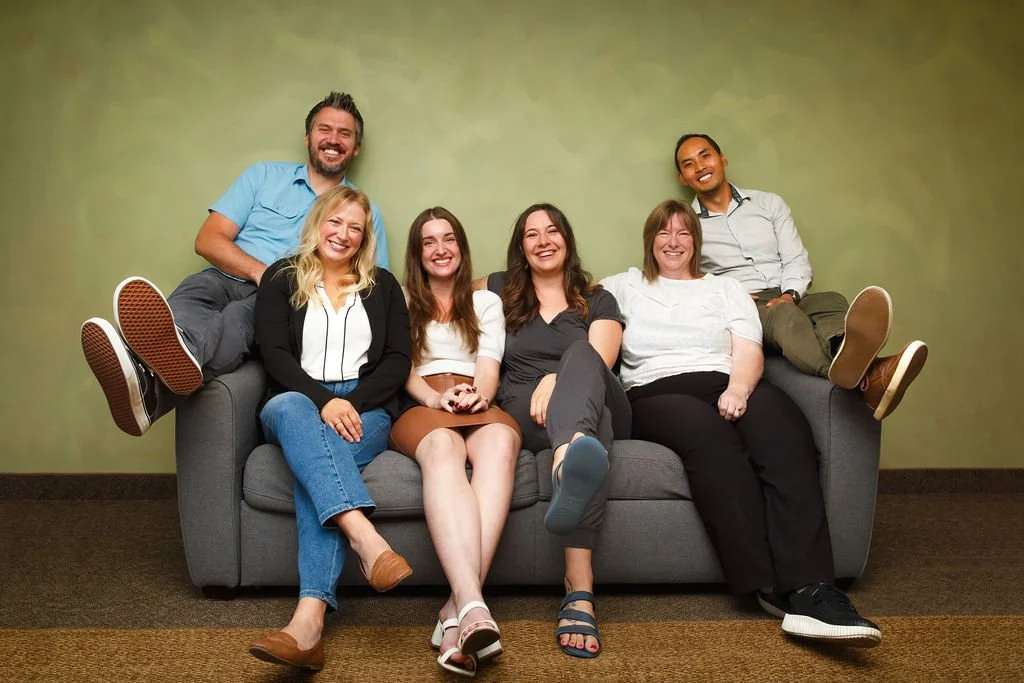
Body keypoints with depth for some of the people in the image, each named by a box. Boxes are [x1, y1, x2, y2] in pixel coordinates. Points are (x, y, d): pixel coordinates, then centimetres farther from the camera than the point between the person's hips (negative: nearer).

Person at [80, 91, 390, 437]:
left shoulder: (364, 210, 19)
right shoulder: (264, 175, 20)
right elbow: (208, 239, 10)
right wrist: (260, 272, -9)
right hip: (231, 279, 2)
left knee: (240, 314, -38)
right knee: (193, 291, -35)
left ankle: (154, 384, -72)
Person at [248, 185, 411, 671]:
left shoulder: (383, 285, 18)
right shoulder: (280, 279, 14)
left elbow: (397, 360, 8)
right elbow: (275, 355, 0)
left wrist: (353, 403, -11)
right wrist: (324, 400, -17)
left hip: (364, 408, 0)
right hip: (298, 401, 0)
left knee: (314, 466, -34)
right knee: (289, 407, -38)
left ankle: (310, 617, -51)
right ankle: (365, 538, -55)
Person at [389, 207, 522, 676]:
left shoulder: (486, 301, 27)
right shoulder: (401, 301, 24)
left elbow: (489, 366, 11)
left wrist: (477, 393, -14)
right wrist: (435, 397, -13)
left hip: (480, 405, 1)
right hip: (421, 407, -1)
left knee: (500, 440, -39)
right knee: (443, 448, -40)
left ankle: (459, 607, -50)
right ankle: (474, 607, -60)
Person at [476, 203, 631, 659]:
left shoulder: (597, 301, 21)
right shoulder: (499, 291, 27)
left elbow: (598, 362, -1)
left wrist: (557, 380, -20)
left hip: (595, 405, 0)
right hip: (522, 413, 0)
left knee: (580, 353, -39)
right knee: (591, 427, -41)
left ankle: (570, 462, -81)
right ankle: (580, 592, -71)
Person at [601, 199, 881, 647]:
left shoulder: (726, 289, 26)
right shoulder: (626, 287, 27)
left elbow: (749, 351, 10)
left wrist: (737, 389, -11)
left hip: (726, 387, 2)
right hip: (656, 393, -1)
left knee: (783, 425, -35)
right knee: (708, 431, -40)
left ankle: (809, 588, -47)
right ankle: (769, 584, -43)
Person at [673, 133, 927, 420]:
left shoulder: (769, 203, 19)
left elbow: (796, 259, 11)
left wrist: (790, 294, -10)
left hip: (787, 299, 4)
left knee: (832, 302, -32)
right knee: (784, 315, -39)